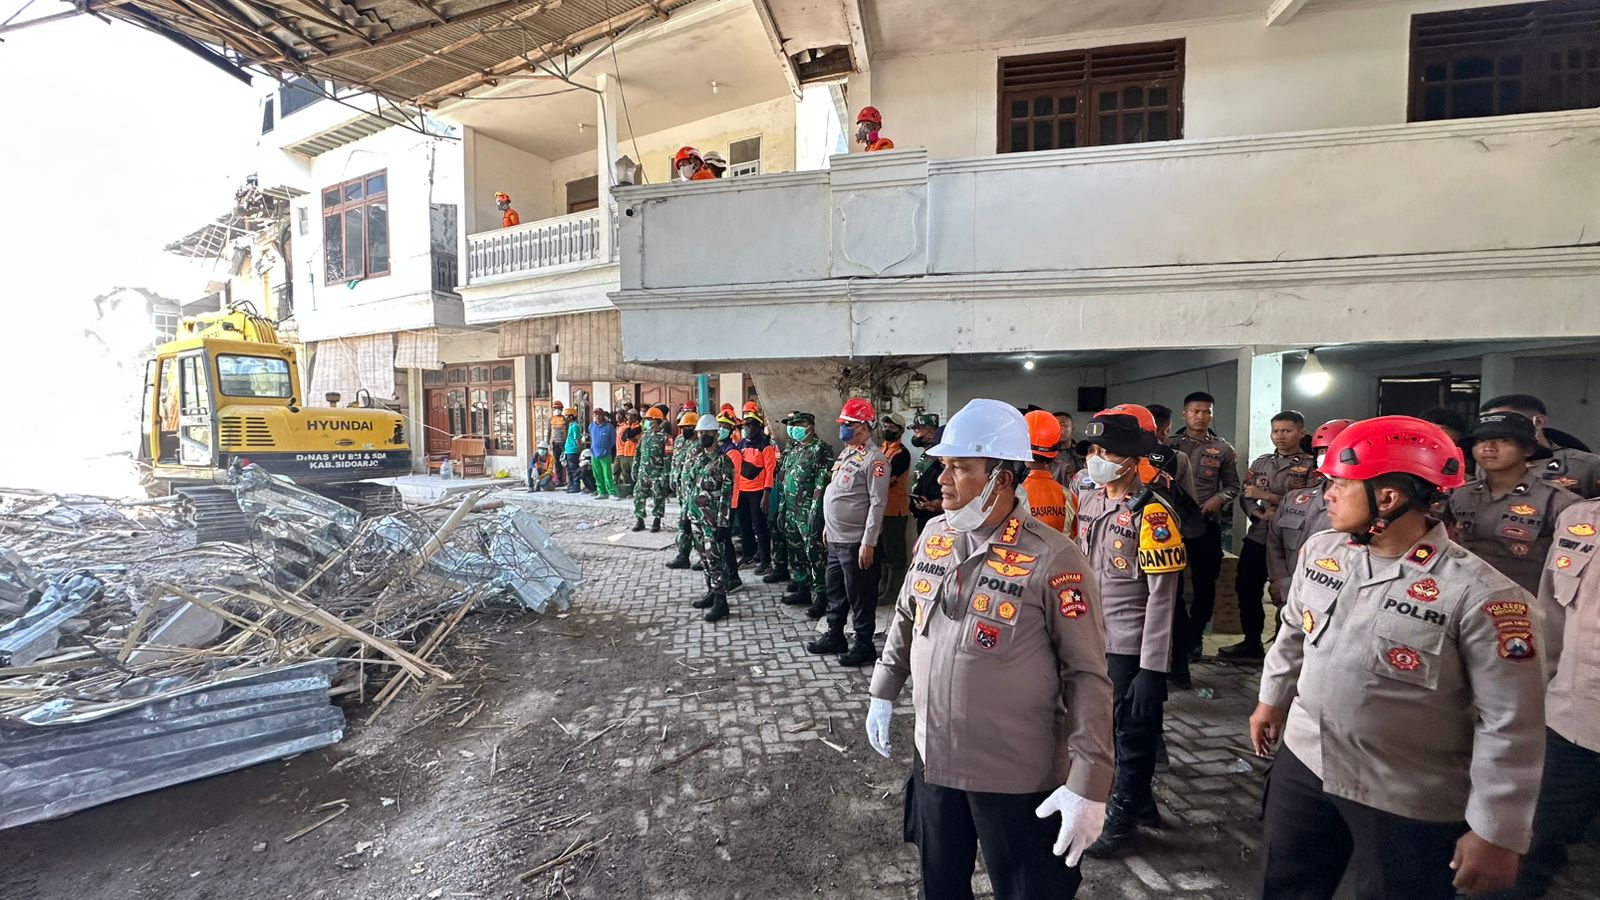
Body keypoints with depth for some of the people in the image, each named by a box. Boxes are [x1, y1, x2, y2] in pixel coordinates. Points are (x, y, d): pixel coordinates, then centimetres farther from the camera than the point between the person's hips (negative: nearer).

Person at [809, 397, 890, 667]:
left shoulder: (874, 459, -16)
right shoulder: (845, 452, 11)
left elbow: (878, 503, -20)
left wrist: (868, 542, -21)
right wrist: (828, 525, 19)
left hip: (855, 542, -9)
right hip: (835, 538, 9)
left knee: (859, 596, 5)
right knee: (835, 591, 20)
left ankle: (865, 645, 21)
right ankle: (834, 637, 36)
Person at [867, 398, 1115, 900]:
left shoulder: (1052, 560, -20)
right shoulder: (935, 534, -2)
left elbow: (1088, 677, -16)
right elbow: (907, 617, 11)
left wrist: (1088, 785, -16)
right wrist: (883, 692, 15)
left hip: (1017, 777, -5)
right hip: (932, 759, 6)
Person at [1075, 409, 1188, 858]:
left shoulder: (1151, 512, -17)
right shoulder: (1090, 502, 3)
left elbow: (1162, 595, -17)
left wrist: (1152, 668, -16)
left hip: (1132, 647, -7)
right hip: (1093, 640, 7)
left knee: (1134, 731, 11)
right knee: (1104, 725, 19)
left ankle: (1122, 817, 30)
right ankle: (1140, 800, 42)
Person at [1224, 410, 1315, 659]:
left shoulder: (1311, 465, -3)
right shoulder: (1261, 462, 12)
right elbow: (1245, 497, 7)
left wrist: (1267, 496, -15)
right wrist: (1261, 514, -12)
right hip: (1257, 537, 5)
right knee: (1246, 588, 9)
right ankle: (1252, 642, 25)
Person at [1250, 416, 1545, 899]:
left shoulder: (1480, 594, -21)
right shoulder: (1319, 549, -4)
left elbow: (1510, 725, -16)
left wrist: (1497, 833, -12)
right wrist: (1273, 699, 18)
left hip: (1412, 805, -4)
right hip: (1303, 764, 5)